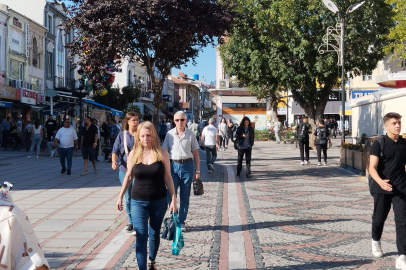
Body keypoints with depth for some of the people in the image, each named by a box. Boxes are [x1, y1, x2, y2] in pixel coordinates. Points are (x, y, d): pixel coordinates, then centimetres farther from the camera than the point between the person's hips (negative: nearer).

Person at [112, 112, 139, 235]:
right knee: (128, 198, 10)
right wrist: (114, 161, -17)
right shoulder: (122, 135, 5)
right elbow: (115, 150, 2)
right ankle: (131, 223, 22)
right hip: (124, 169, 2)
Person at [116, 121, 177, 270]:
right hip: (138, 202, 0)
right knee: (141, 236, -7)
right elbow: (128, 177, 8)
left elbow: (167, 177, -2)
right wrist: (121, 196, 8)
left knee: (155, 233, 17)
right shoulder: (134, 154, -2)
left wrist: (173, 199, -5)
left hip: (159, 201, 1)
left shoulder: (162, 153, -6)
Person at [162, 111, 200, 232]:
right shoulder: (170, 134, 2)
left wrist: (197, 170, 2)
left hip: (187, 165, 0)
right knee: (171, 195, -1)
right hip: (173, 165, 0)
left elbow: (195, 152, 4)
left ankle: (181, 222, 17)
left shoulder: (190, 134, 1)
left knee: (185, 196, 6)